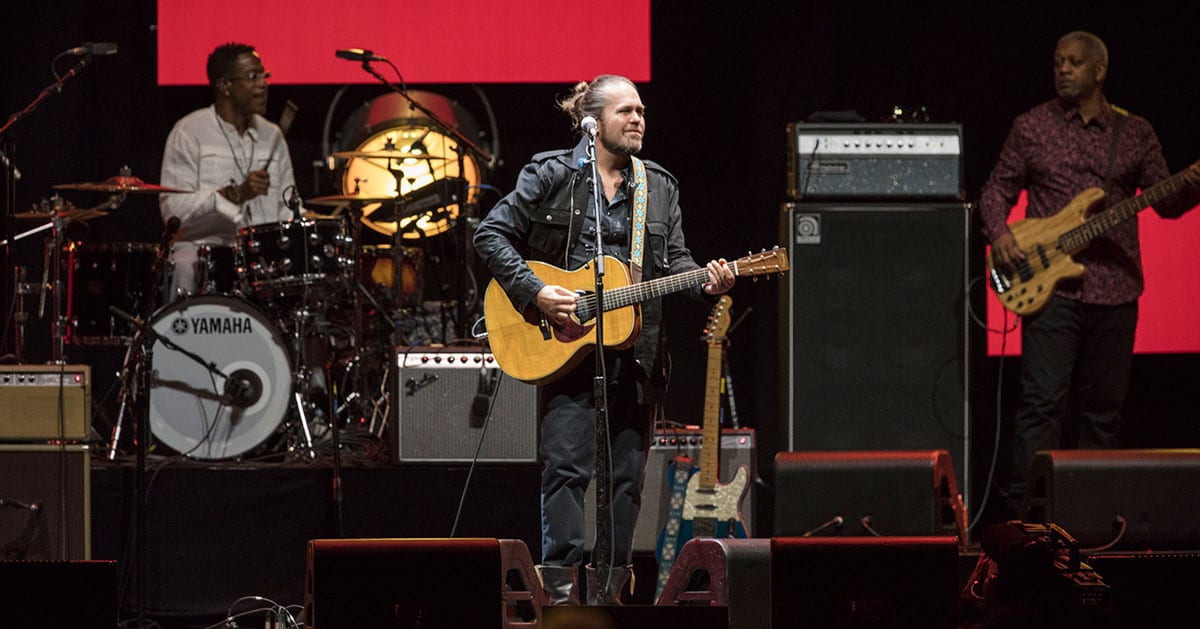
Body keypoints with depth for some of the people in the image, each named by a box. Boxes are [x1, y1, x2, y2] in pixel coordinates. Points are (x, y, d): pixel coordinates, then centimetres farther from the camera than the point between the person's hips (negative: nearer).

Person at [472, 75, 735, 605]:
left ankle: (606, 591, 10)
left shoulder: (659, 187, 13)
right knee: (566, 467, -12)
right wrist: (534, 292, -12)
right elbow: (491, 234, -1)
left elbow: (676, 261, 14)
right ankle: (561, 589, -11)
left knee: (627, 478, 4)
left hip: (636, 351, 5)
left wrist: (704, 283, -8)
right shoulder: (551, 175, 0)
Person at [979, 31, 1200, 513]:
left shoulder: (1134, 133, 9)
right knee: (1042, 401, -10)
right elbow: (997, 189, 11)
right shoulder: (1032, 127, 6)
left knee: (1102, 409, 6)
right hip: (1051, 287, -2)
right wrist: (999, 234, -8)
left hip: (1115, 291, 2)